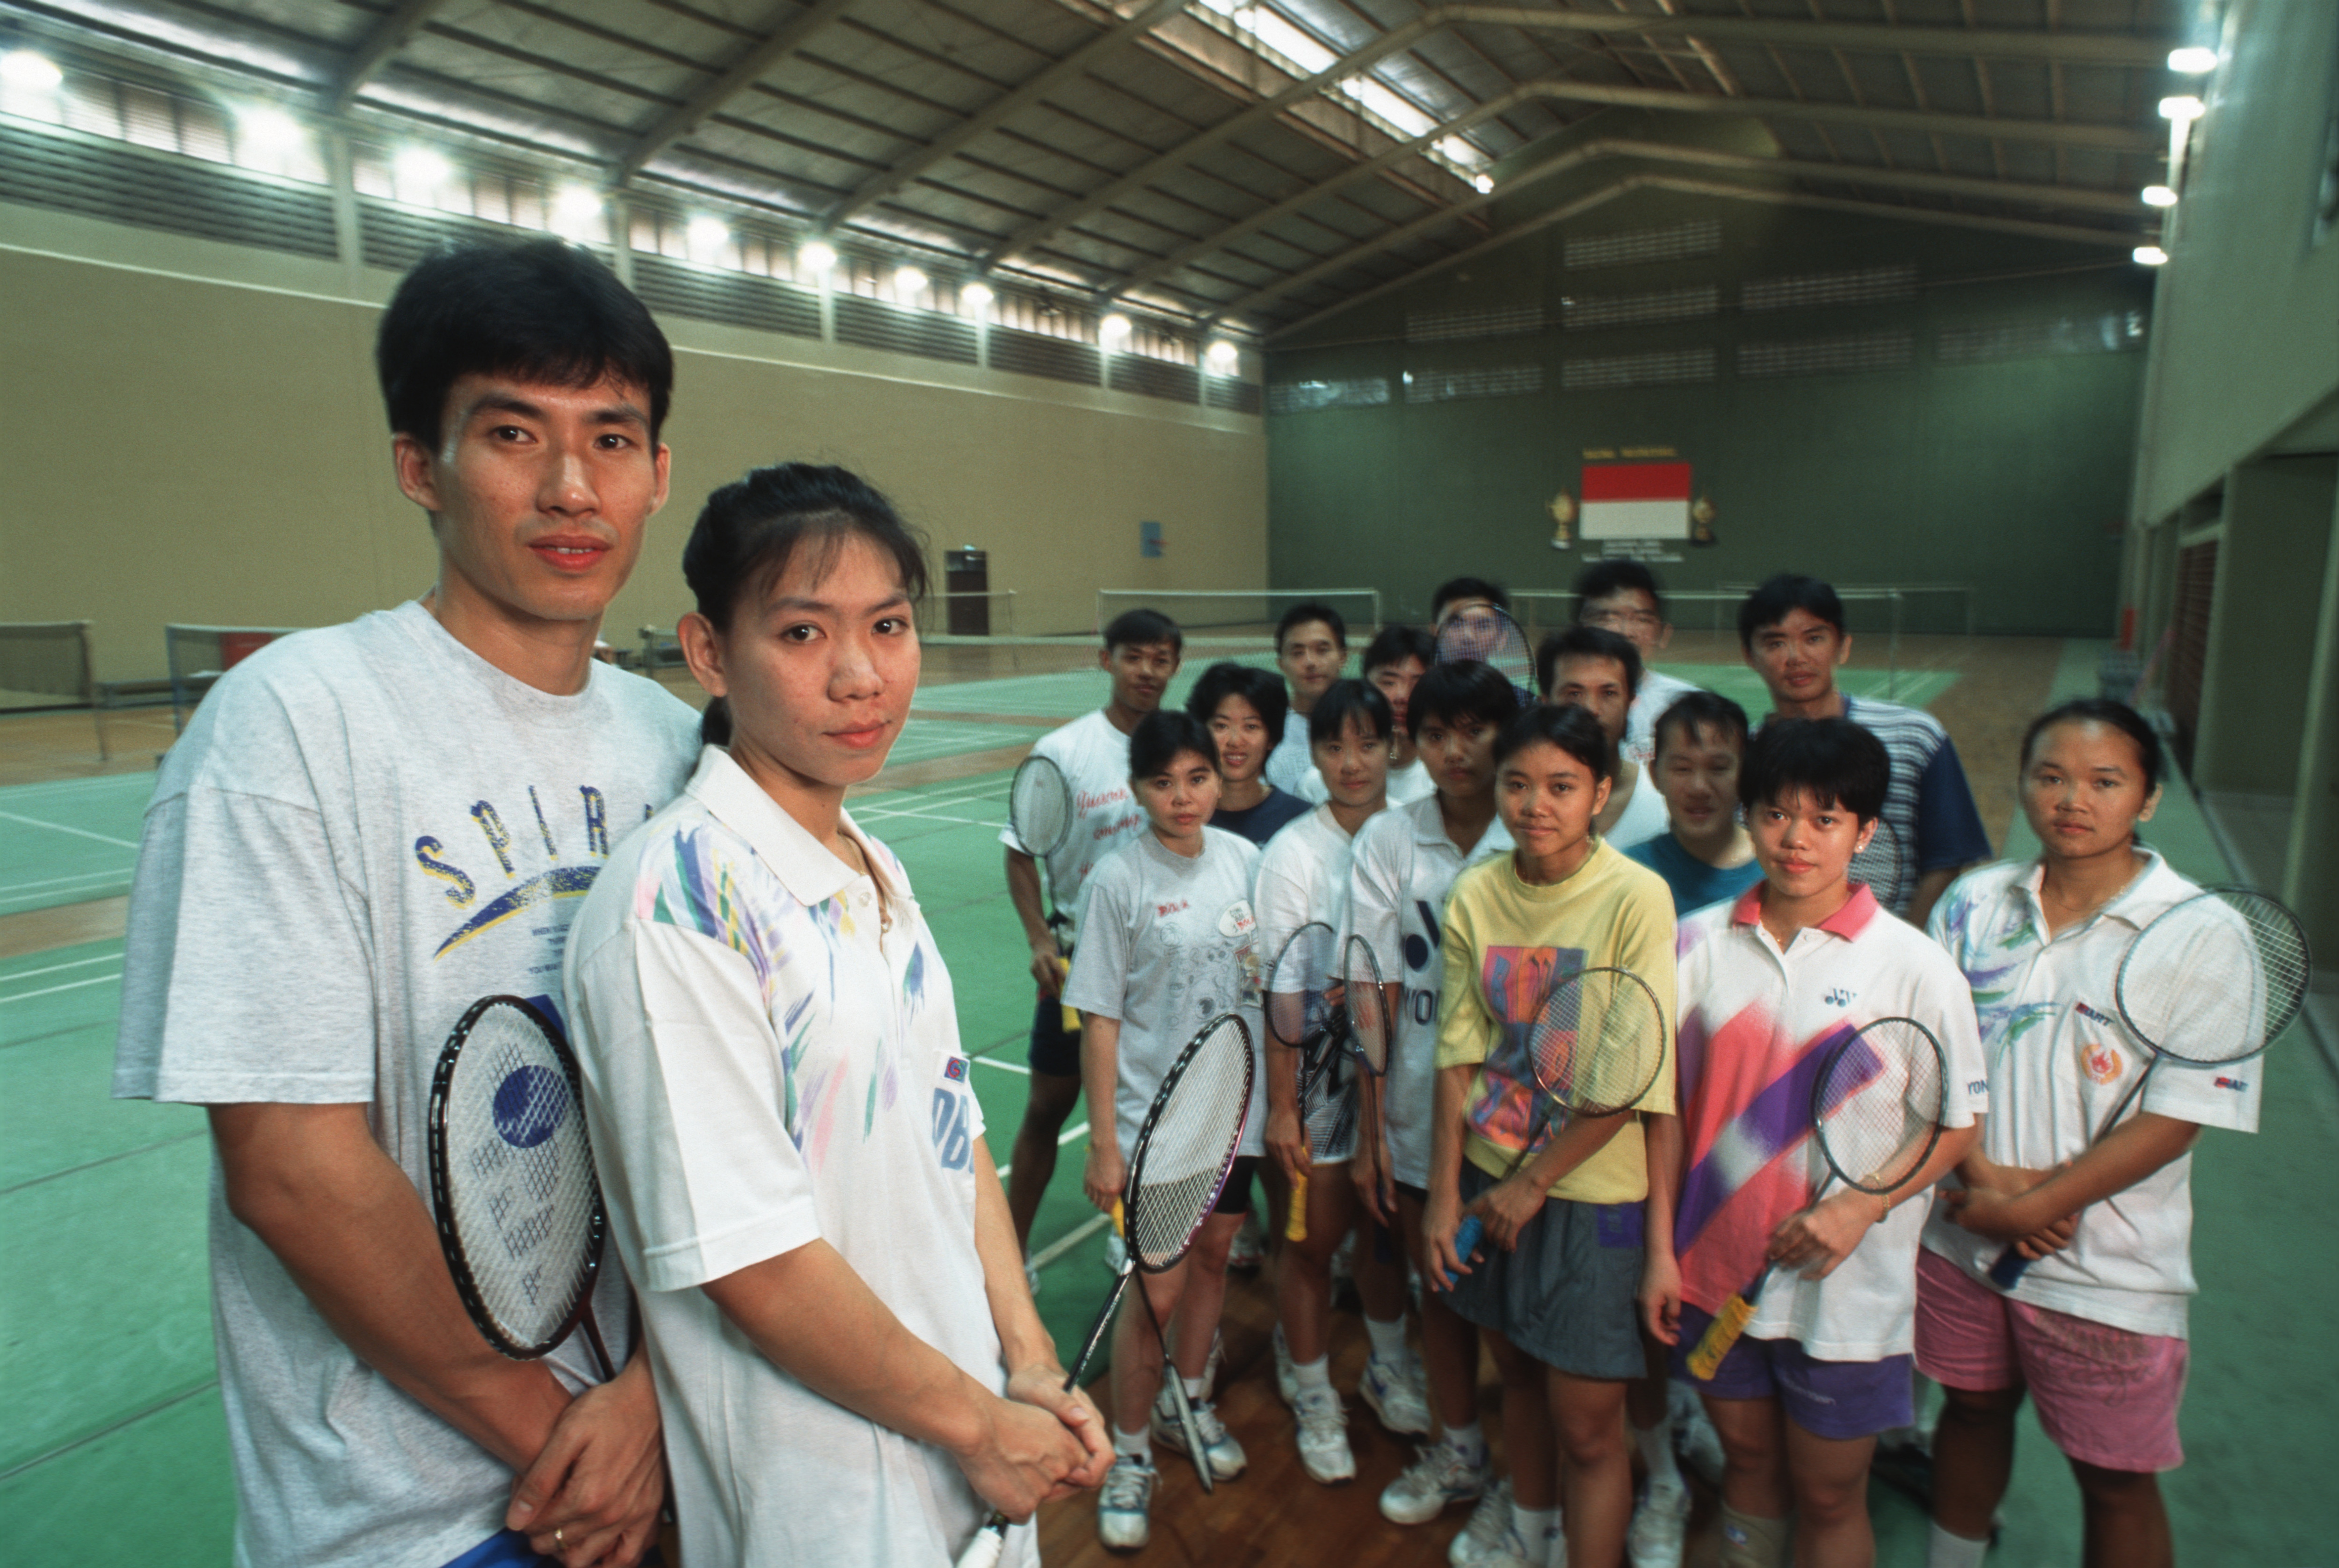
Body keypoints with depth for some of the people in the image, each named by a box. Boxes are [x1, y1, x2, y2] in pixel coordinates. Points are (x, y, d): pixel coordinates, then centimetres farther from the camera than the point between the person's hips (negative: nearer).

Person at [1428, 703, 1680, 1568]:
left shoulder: (1637, 897, -17)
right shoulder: (1474, 894, -5)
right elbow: (1459, 1054, -3)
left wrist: (1535, 1181, -11)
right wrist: (1443, 1194, -5)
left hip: (1590, 1186, -4)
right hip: (1488, 1173, 4)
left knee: (1588, 1425, 5)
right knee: (1516, 1371, 23)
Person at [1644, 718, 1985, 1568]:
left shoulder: (1913, 965, -12)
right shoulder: (1701, 943, -4)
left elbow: (1956, 1124, -4)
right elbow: (1669, 1103, 1)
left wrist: (1858, 1208, -18)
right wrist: (1661, 1249, 1)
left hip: (1845, 1285, -2)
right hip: (1717, 1269, 2)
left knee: (1829, 1495, 14)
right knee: (1747, 1460, 21)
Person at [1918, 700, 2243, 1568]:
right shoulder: (1975, 902, -2)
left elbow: (2174, 1120, -15)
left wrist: (2031, 1207, -14)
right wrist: (1983, 1175, -13)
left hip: (2108, 1271, -3)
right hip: (1961, 1234, 3)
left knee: (2116, 1482, 12)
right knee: (1971, 1407, 22)